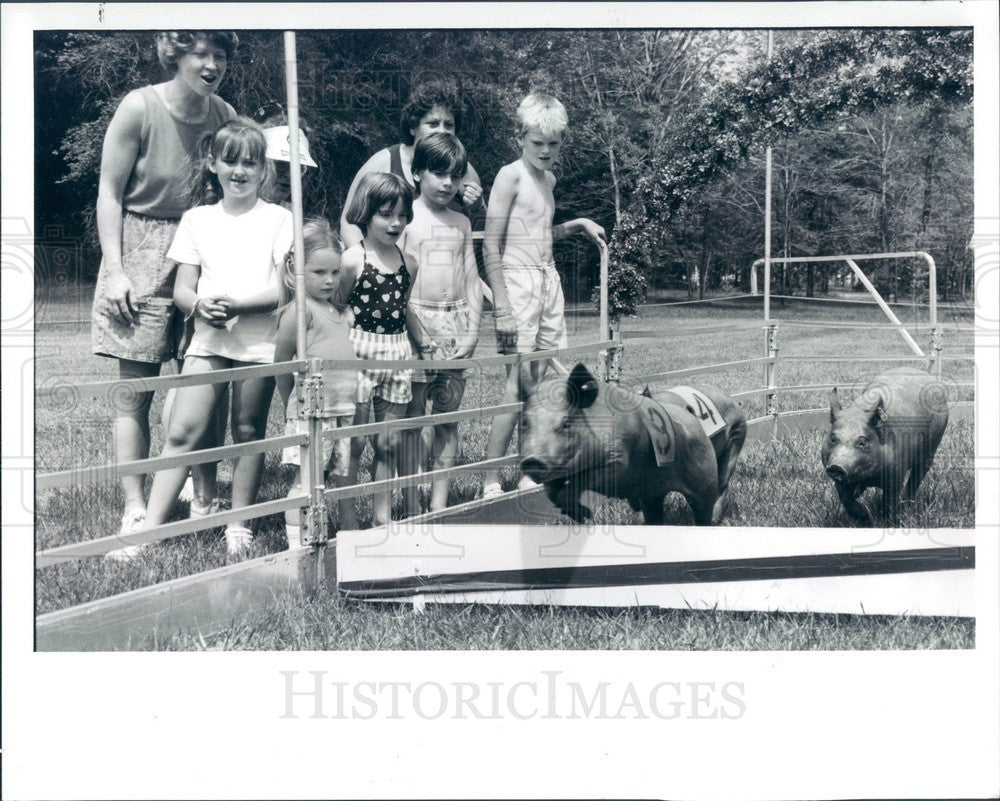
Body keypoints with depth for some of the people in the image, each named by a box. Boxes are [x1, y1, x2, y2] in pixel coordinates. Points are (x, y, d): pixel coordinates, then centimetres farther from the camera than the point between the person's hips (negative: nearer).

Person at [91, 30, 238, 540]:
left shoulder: (224, 115, 2)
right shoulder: (140, 108, -11)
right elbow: (110, 193, -6)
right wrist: (115, 271, -11)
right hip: (142, 248, -4)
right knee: (135, 389, -3)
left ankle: (205, 490, 18)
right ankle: (134, 507, 3)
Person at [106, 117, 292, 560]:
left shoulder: (277, 219, 3)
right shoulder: (197, 220, 12)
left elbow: (283, 289, -5)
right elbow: (182, 288, 10)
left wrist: (236, 304, -20)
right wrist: (198, 305, -13)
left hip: (259, 339, -2)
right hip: (208, 338, 2)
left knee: (248, 430, 4)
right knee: (181, 431, -6)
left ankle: (239, 523, 16)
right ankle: (149, 528, -8)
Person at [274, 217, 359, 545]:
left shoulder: (339, 309, 13)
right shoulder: (300, 310, -8)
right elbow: (282, 364, -3)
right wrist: (291, 406, 6)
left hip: (344, 408, 7)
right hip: (312, 410, -7)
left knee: (344, 478, 12)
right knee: (307, 479, -4)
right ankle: (297, 548, -1)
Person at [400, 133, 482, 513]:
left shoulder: (461, 223, 13)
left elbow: (471, 279, 14)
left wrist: (472, 330, 2)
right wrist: (412, 328, -15)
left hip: (455, 326, 5)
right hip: (416, 323, -5)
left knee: (448, 416, 5)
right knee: (412, 416, -3)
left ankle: (440, 503, 11)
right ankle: (411, 505, 2)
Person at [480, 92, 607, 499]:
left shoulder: (548, 178, 15)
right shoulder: (511, 175, -8)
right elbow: (492, 242, -13)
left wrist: (578, 225, 15)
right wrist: (501, 303, -19)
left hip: (549, 279, 8)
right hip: (517, 278, -8)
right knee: (520, 380, -11)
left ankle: (531, 472, 12)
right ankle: (490, 479, -8)